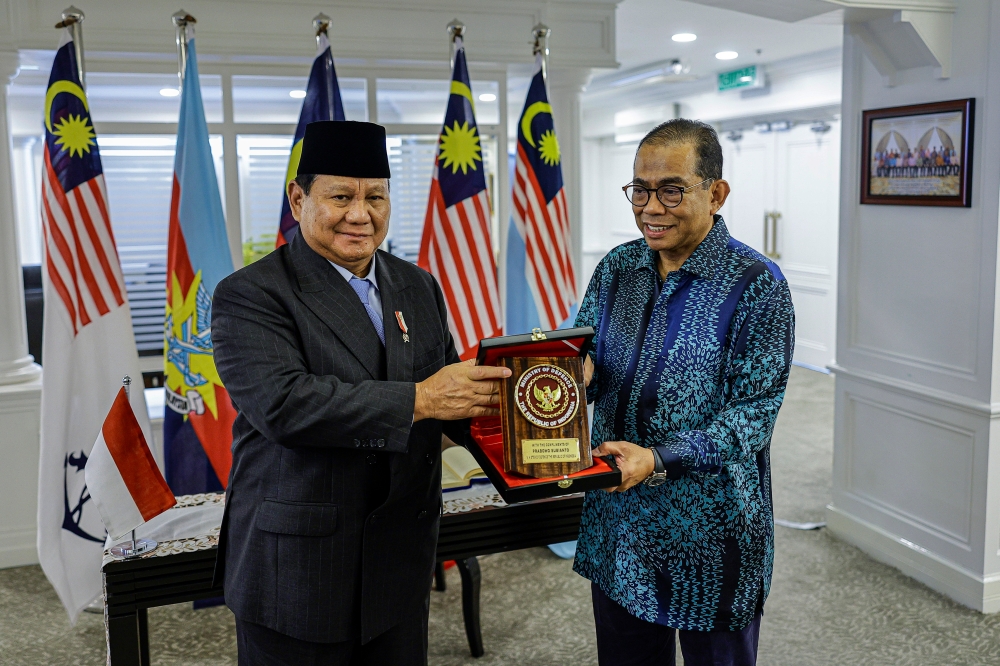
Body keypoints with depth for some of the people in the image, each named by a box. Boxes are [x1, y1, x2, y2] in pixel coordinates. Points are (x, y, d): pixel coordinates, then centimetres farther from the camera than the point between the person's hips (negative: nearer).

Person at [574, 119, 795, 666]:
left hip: (709, 534, -5)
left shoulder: (758, 286, -14)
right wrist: (576, 372, -18)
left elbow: (753, 414, -17)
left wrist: (657, 459, -29)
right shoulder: (617, 268, 3)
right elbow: (582, 352, 7)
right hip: (616, 522, 5)